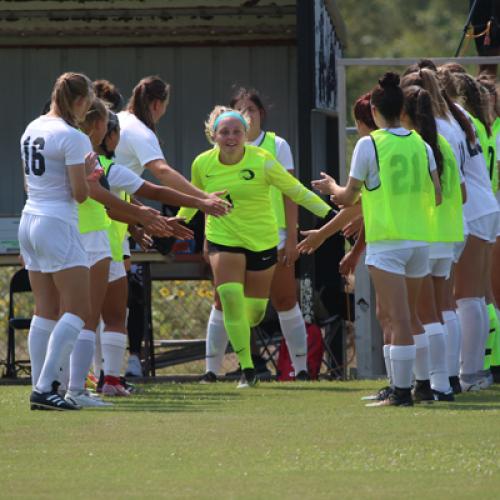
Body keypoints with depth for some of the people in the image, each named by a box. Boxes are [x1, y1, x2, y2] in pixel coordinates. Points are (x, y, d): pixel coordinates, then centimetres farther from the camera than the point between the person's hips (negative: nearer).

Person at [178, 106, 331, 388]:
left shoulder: (262, 161, -14)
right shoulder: (203, 164, -5)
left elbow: (295, 190, -6)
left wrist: (330, 213, -8)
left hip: (262, 241, 0)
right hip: (223, 239, 0)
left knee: (255, 309, 8)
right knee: (230, 297, -20)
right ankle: (247, 369, -14)